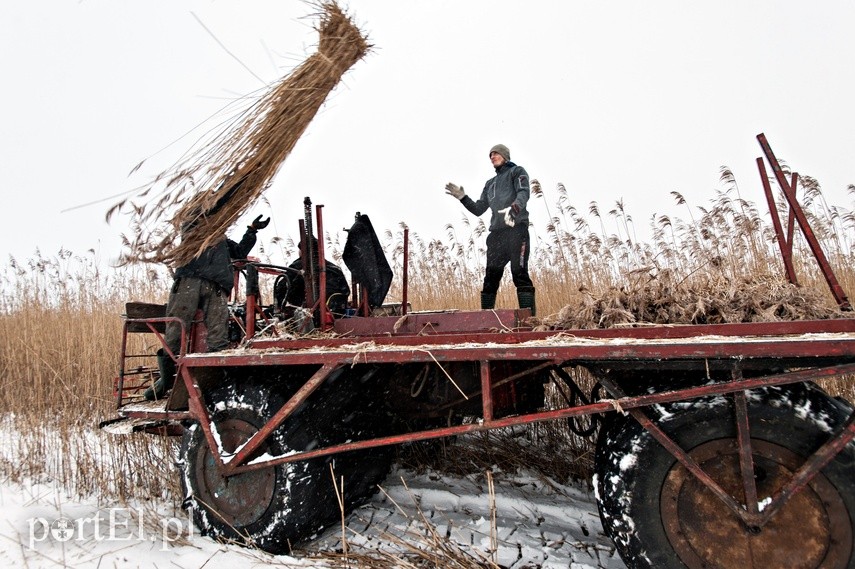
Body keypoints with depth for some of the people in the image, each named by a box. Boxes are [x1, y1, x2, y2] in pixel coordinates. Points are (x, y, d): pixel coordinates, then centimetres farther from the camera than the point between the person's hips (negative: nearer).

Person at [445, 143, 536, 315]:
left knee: (519, 273, -14)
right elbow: (478, 209, 25)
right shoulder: (490, 183, 28)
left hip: (517, 228, -6)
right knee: (491, 275, 2)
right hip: (496, 232, 6)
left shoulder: (517, 172, 10)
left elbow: (523, 193, -10)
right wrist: (462, 197, 11)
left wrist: (513, 209, -30)